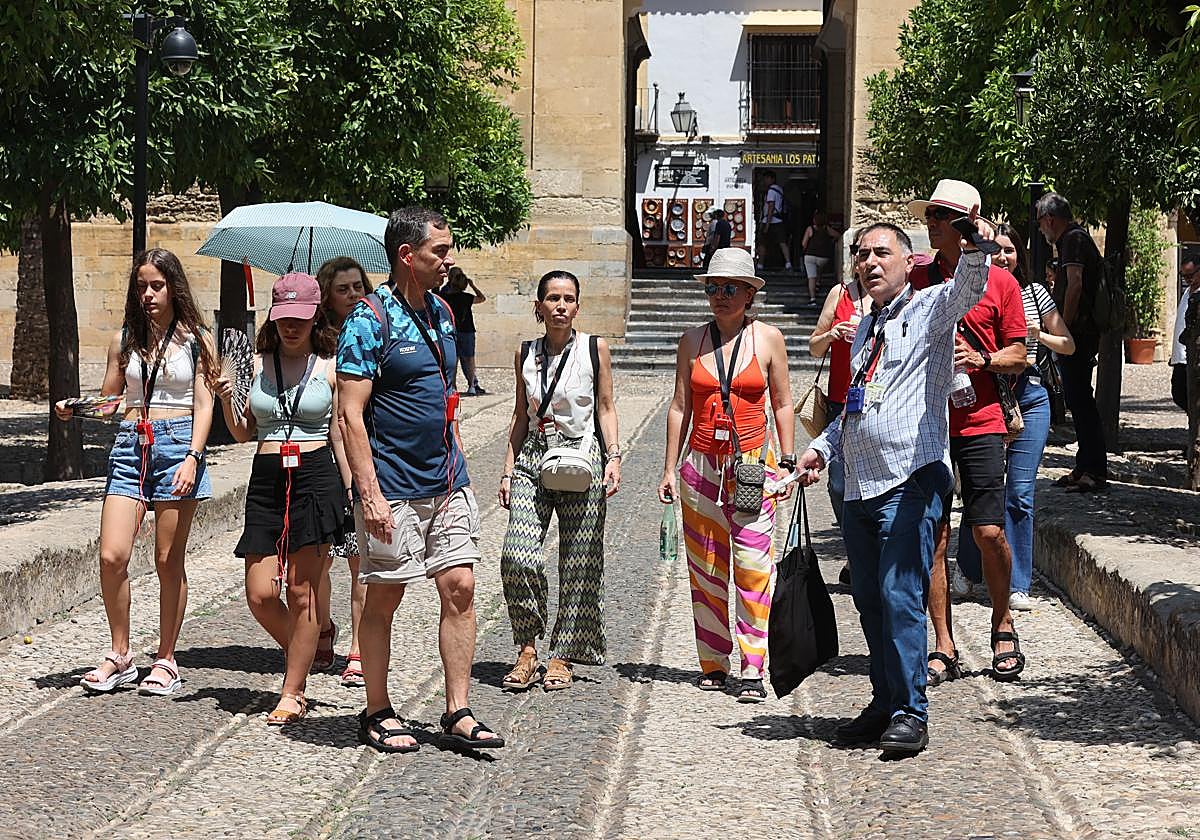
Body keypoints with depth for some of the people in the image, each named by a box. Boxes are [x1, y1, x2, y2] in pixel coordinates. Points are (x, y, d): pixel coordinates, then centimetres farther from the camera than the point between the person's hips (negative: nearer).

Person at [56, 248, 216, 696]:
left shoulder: (197, 339, 6)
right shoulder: (124, 340, 13)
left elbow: (204, 405, 1)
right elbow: (108, 401, 17)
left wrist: (193, 456, -12)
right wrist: (74, 409, -3)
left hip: (178, 444, -3)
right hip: (130, 446, 3)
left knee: (168, 560, 0)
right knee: (112, 556, -8)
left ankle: (166, 660, 11)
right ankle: (120, 656, 8)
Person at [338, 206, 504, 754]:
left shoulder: (441, 313, 11)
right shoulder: (369, 320, -11)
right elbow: (351, 413, -15)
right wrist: (370, 493, -20)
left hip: (448, 483, 7)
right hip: (395, 491, -7)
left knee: (460, 588, 3)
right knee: (383, 599, 3)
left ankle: (458, 714, 9)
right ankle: (377, 714, 16)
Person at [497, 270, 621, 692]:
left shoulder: (594, 349, 2)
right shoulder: (526, 354, 9)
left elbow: (605, 408, 5)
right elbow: (521, 416, 15)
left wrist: (613, 456, -7)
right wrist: (509, 469, 10)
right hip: (532, 460, 2)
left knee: (577, 563, 0)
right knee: (517, 555, -14)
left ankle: (562, 657, 13)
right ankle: (527, 649, 2)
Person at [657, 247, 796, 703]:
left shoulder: (767, 338, 3)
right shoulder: (693, 340, 8)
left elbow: (783, 405, 8)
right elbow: (680, 406, 11)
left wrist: (786, 462, 2)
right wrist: (670, 468, 7)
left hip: (752, 464, -2)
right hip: (701, 465, 2)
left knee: (753, 568, -10)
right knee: (705, 570, 4)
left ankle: (752, 669, -9)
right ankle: (713, 663, 14)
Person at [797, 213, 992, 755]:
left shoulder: (928, 310, 1)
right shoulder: (865, 330, 22)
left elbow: (967, 290, -22)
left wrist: (974, 250, -43)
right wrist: (823, 447, 18)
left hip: (911, 483, -7)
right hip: (859, 486, 8)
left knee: (900, 598, -12)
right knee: (870, 602, 11)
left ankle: (911, 714, -6)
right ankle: (884, 705, 21)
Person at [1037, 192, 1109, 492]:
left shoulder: (1073, 239, -10)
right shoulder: (1079, 238, 22)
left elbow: (1075, 284, -22)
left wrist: (1063, 329, -21)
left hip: (1076, 333, -11)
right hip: (1085, 333, 11)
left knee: (1080, 400, -10)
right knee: (1079, 401, 14)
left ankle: (1094, 470, -10)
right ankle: (1085, 467, 19)